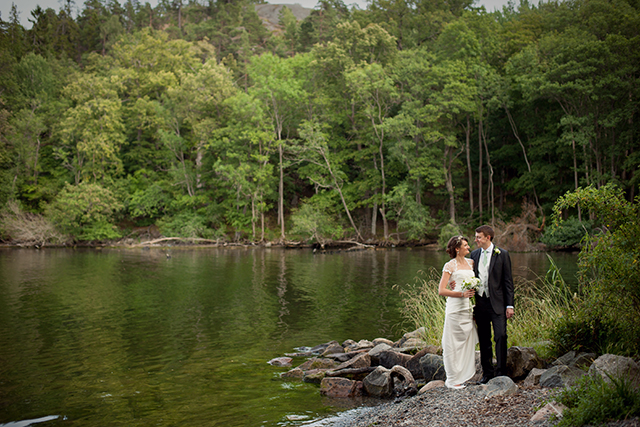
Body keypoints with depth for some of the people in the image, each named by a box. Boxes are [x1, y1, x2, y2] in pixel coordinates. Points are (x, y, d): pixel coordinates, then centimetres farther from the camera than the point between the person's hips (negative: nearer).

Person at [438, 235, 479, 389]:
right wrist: (461, 293, -20)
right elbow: (441, 290, -11)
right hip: (455, 308, -6)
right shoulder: (450, 266, -6)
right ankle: (452, 380, 7)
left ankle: (462, 375, 19)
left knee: (467, 342, 9)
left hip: (468, 307, 7)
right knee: (454, 343, -1)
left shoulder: (471, 262, 13)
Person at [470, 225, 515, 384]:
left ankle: (500, 372, -2)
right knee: (484, 340, 9)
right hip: (480, 302, 4)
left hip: (497, 303, -4)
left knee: (500, 336, -11)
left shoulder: (502, 254, -2)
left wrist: (509, 305, -7)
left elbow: (507, 281, -2)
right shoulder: (474, 254, 10)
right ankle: (487, 372, 19)